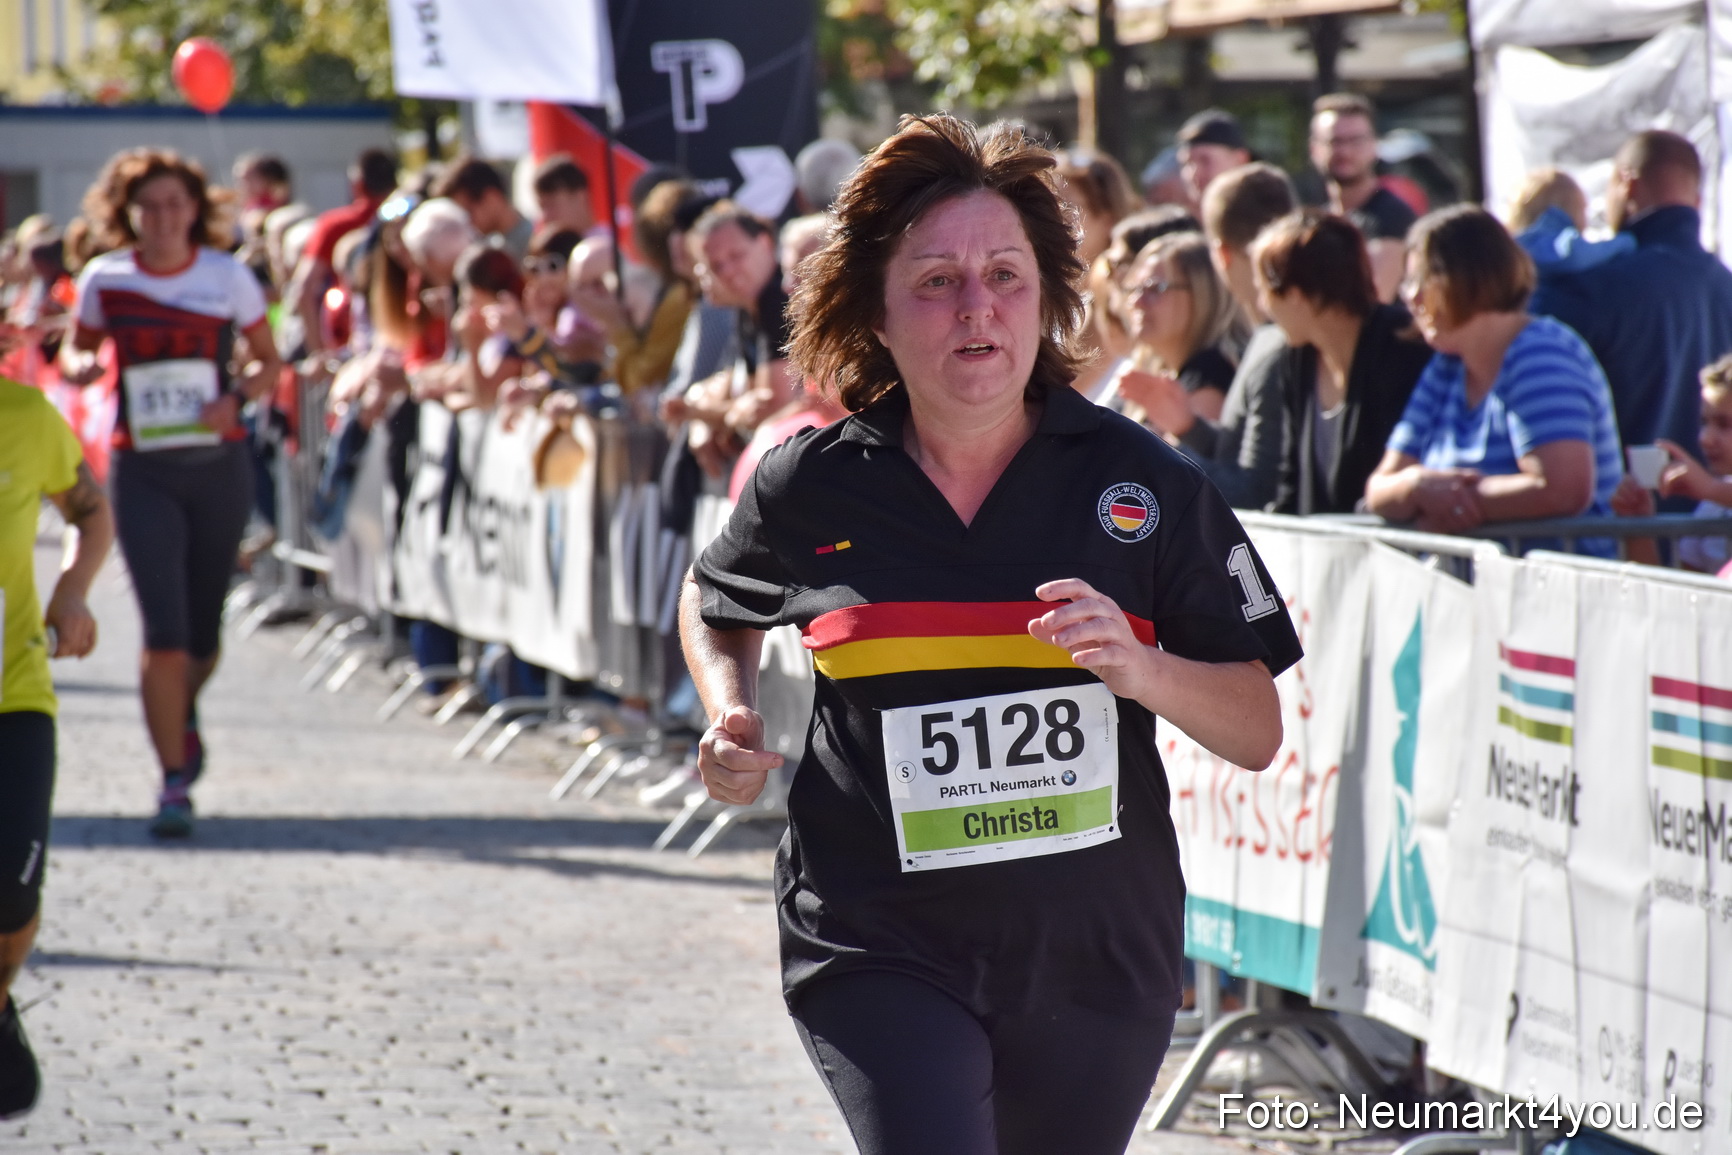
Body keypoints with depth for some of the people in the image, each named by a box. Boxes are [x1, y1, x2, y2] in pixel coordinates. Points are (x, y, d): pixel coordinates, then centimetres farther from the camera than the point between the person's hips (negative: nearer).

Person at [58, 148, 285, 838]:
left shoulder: (227, 277, -1)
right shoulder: (105, 280, -2)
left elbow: (268, 362, 8)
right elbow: (76, 352, 13)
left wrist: (236, 397, -13)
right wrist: (78, 366, -12)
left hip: (218, 465, 1)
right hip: (143, 471, -1)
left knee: (202, 637, 11)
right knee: (164, 632, -12)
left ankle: (183, 716, 45)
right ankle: (175, 783, -2)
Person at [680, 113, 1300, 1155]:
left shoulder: (1141, 482, -3)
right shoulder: (811, 489, -2)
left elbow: (1258, 733, 0)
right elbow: (713, 605, 22)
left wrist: (1142, 669, -18)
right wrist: (733, 721, 3)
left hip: (1098, 953, 2)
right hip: (879, 952, -2)